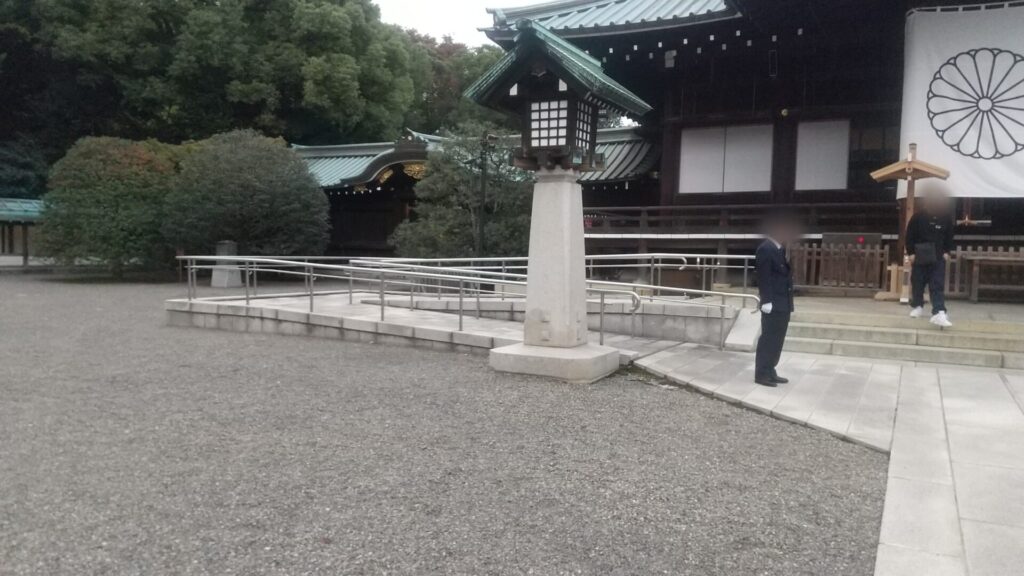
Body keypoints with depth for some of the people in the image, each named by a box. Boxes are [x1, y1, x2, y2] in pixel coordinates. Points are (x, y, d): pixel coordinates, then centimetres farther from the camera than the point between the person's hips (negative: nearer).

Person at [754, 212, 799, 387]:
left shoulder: (779, 249, 15)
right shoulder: (766, 249, -13)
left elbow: (784, 275, 15)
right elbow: (764, 278, -17)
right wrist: (767, 302, -20)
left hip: (783, 304, 9)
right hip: (773, 305, -9)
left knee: (776, 340, 13)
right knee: (768, 339, -3)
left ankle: (770, 372, 21)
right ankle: (761, 374, 4)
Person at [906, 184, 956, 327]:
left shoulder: (946, 218, -2)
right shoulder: (917, 217, -9)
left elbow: (949, 236, 10)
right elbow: (909, 236, -3)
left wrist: (947, 252, 2)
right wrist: (911, 253, -7)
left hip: (938, 257, 1)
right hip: (919, 256, -1)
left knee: (938, 285, -7)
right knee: (917, 283, 10)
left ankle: (939, 313, -14)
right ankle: (917, 306, 29)